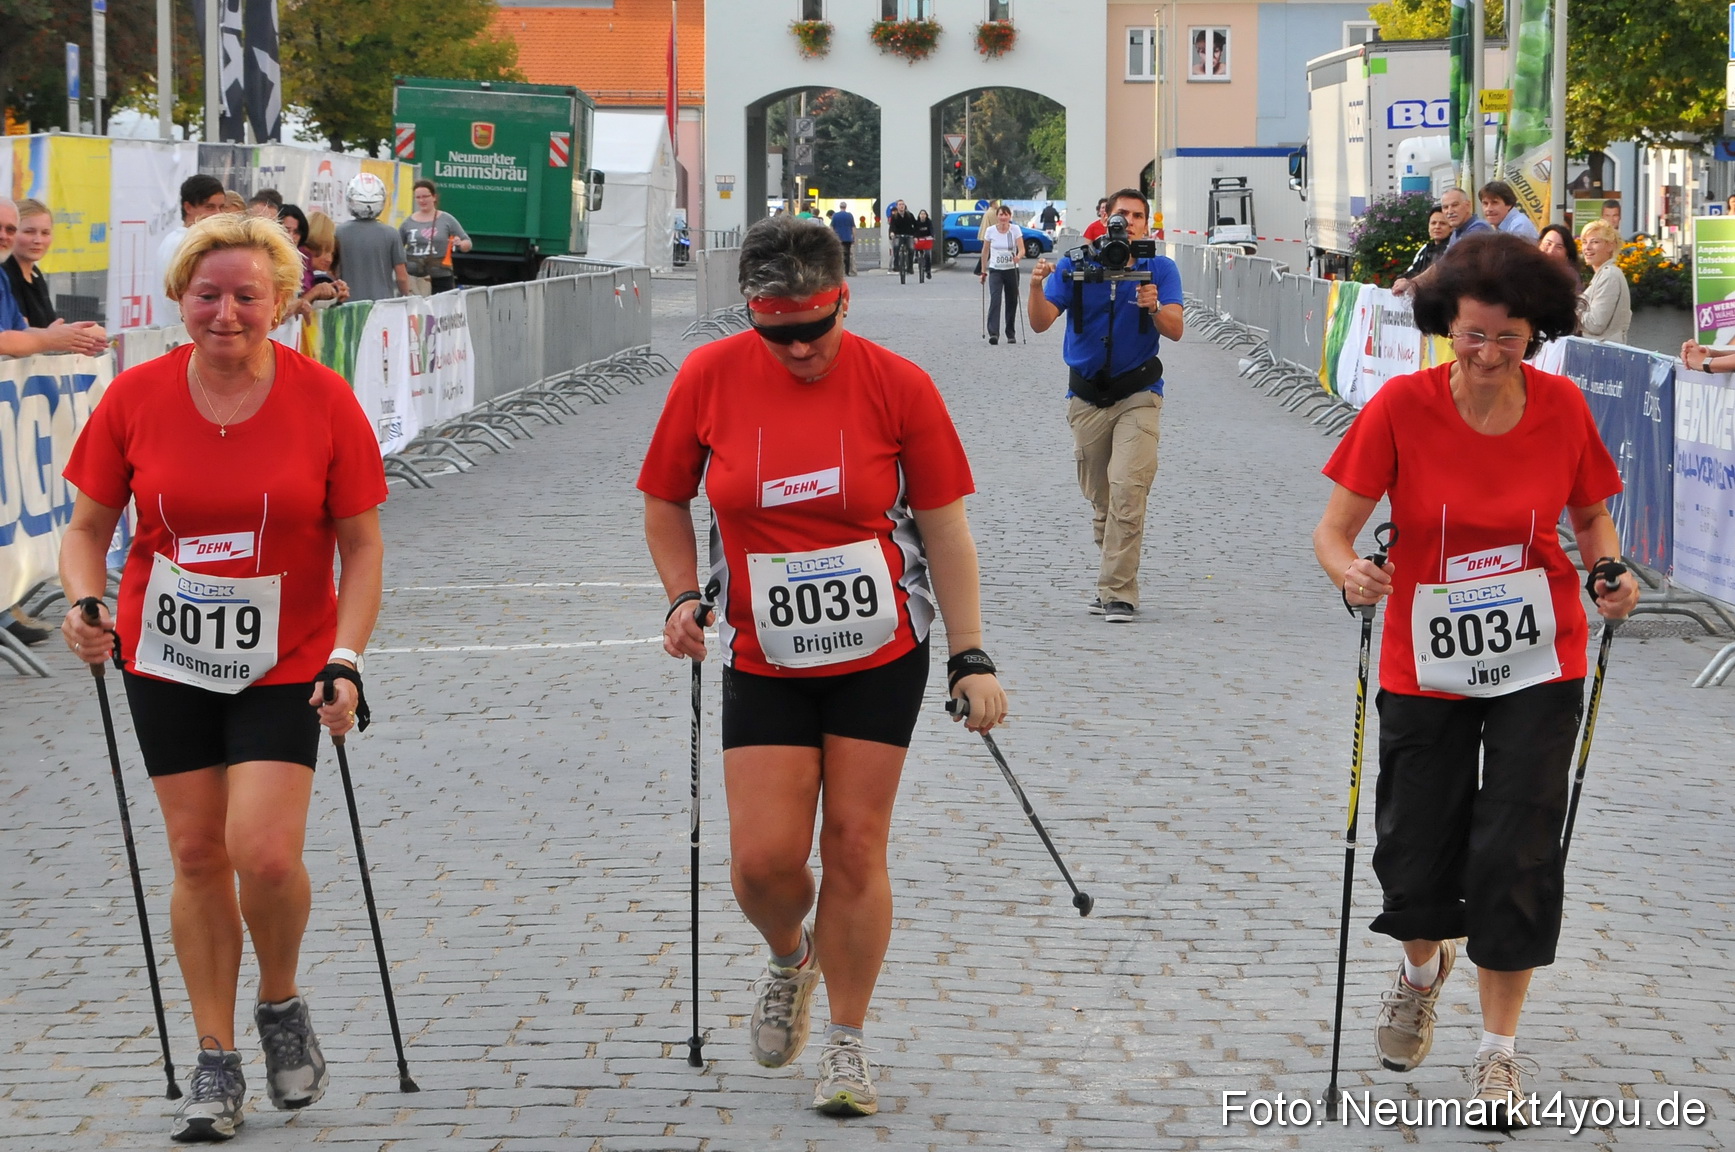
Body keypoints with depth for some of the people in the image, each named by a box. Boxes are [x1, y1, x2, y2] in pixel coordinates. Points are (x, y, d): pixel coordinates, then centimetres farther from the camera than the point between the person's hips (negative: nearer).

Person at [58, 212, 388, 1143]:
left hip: (284, 665, -2)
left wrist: (347, 661, -12)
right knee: (197, 854, 5)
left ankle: (280, 1004, 16)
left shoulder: (324, 402, -9)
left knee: (265, 851, -14)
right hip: (166, 660, 2)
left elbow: (361, 544, -3)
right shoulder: (134, 398, -5)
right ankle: (215, 1062, 18)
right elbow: (89, 525, 5)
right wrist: (83, 602, -15)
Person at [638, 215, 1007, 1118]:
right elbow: (665, 503, 8)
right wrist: (684, 598, -7)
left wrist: (970, 659, -4)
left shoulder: (896, 385, -10)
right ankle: (789, 960, 30)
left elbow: (944, 527, -3)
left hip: (881, 654, -1)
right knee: (763, 857, -6)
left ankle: (845, 1043, 15)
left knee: (854, 844, -1)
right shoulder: (708, 379, -7)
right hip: (762, 661, 1)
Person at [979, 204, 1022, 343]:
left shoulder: (1015, 230, -5)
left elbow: (1022, 249, -13)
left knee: (1012, 303, 7)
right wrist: (983, 271, 7)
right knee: (995, 300, -17)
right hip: (995, 270, -1)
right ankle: (993, 333, -25)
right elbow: (985, 251, 6)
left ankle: (1011, 334, 20)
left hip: (1011, 270, 1)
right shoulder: (990, 231, -4)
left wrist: (1018, 257, -35)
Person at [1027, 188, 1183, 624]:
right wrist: (1037, 286, -27)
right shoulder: (1075, 266, 0)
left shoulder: (1160, 270, -1)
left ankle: (1118, 592, -15)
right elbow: (1041, 323, -8)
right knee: (1099, 498, 9)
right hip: (1087, 396, 2)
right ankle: (1116, 576, 26)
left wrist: (1155, 309, -34)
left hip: (1138, 395, -2)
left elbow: (1175, 330, -13)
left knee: (1127, 490, -16)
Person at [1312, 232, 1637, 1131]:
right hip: (1426, 667, 0)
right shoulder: (1402, 406, -14)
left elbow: (1590, 516, 7)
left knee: (1516, 853, -4)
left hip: (1537, 663, 0)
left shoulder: (1562, 406, -8)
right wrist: (1349, 572, -34)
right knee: (1416, 852, 7)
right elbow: (1334, 529, -13)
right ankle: (1423, 967, 44)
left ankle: (1499, 1053, 11)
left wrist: (1608, 572, -13)